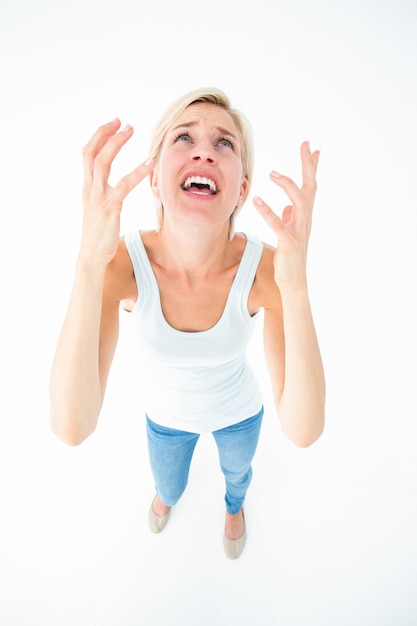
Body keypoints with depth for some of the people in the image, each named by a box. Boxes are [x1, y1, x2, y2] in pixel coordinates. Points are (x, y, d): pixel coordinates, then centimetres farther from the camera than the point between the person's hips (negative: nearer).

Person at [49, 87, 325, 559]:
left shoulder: (267, 266, -35)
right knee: (167, 487, 32)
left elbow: (303, 431, -39)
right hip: (167, 413, 1)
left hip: (238, 410, 0)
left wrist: (296, 285, -54)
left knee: (237, 470, 33)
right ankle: (168, 493, 74)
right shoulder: (121, 262, -34)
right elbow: (72, 428, -42)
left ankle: (234, 504, 74)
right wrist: (90, 261, -54)